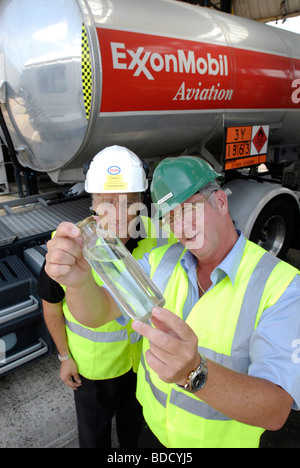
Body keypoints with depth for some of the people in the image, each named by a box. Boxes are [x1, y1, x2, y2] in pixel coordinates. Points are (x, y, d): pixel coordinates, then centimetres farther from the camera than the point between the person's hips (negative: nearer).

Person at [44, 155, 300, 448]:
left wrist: (195, 372, -49)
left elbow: (276, 412, -32)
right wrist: (77, 281, -42)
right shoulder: (160, 261, -10)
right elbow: (99, 311, -21)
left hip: (220, 439, -3)